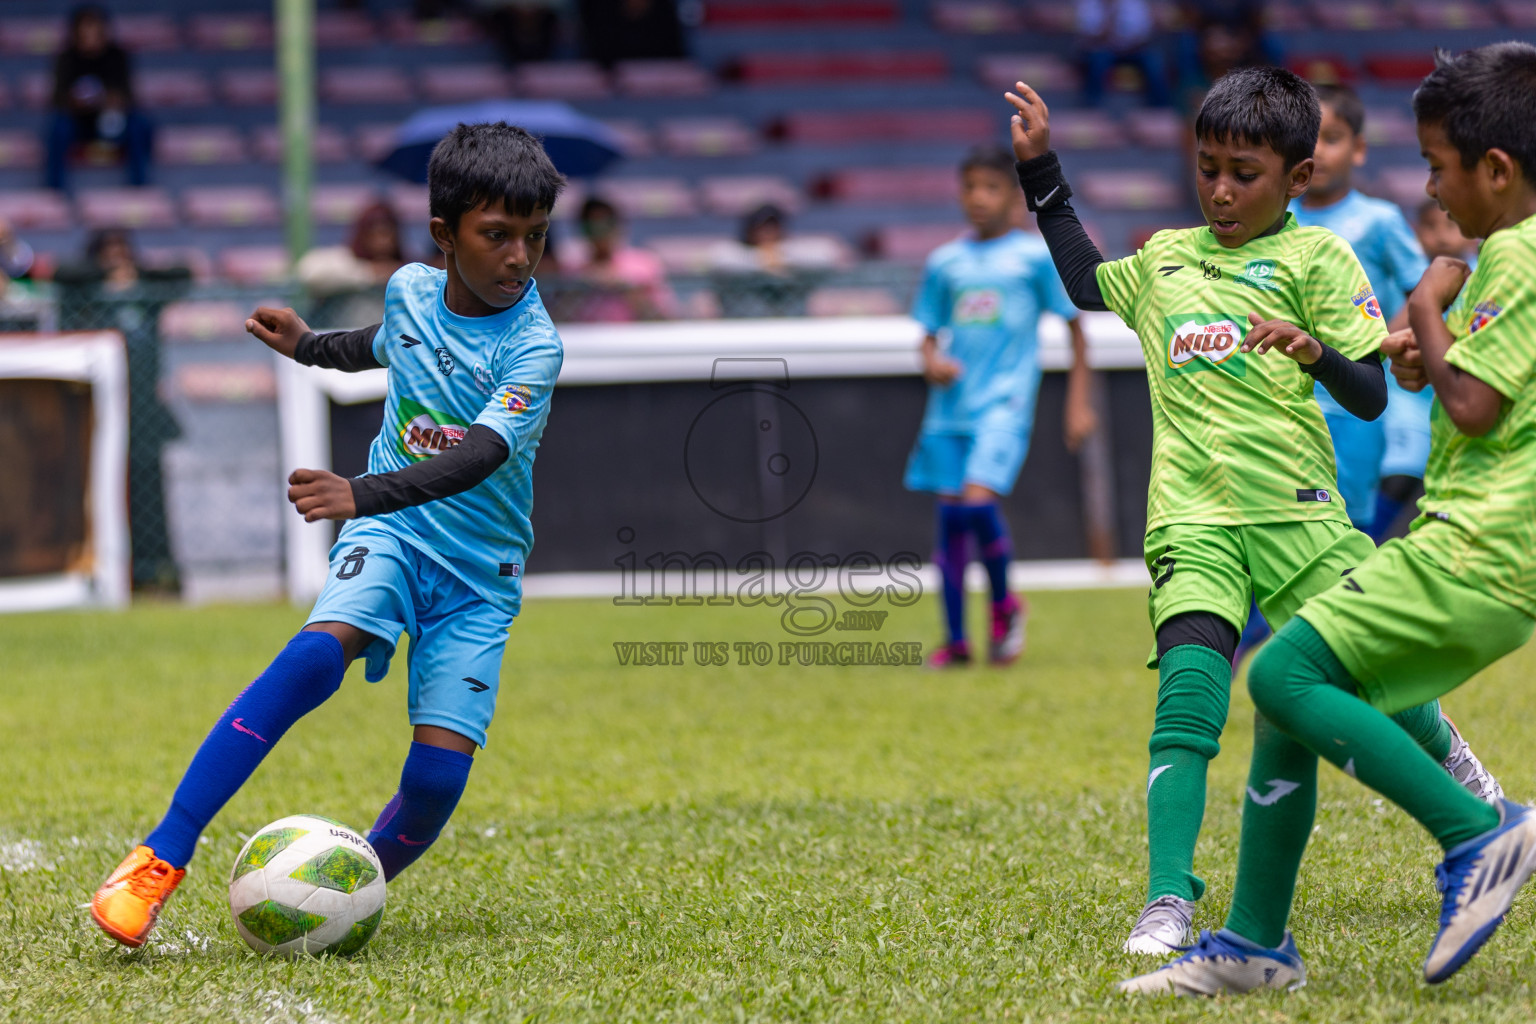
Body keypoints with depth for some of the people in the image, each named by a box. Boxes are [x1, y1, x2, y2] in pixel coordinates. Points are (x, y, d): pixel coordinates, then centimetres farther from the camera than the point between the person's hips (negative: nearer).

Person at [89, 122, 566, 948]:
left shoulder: (532, 346, -17)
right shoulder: (410, 288, -1)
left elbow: (480, 457, -34)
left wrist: (364, 494, -46)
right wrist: (306, 346, 28)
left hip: (479, 573, -2)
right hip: (389, 538, 2)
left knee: (439, 772, -16)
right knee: (316, 654, -29)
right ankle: (161, 860, -31)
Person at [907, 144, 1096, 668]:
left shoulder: (1035, 255, 1)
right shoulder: (945, 261, 10)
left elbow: (1074, 326, 6)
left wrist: (1079, 400, 3)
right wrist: (932, 362, -7)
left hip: (1005, 403, -4)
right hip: (951, 406, 4)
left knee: (978, 501, -21)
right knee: (950, 515, 3)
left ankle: (1005, 604, 4)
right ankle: (955, 639, 12)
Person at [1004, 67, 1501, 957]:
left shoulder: (1316, 259, 2)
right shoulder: (1166, 257, 17)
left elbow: (1371, 396, -4)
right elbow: (1088, 284, 38)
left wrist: (1314, 351, -24)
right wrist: (1042, 170, 33)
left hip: (1294, 511, -2)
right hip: (1193, 520, 2)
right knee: (1188, 691, -17)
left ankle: (1458, 771, 36)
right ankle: (1167, 902, -21)